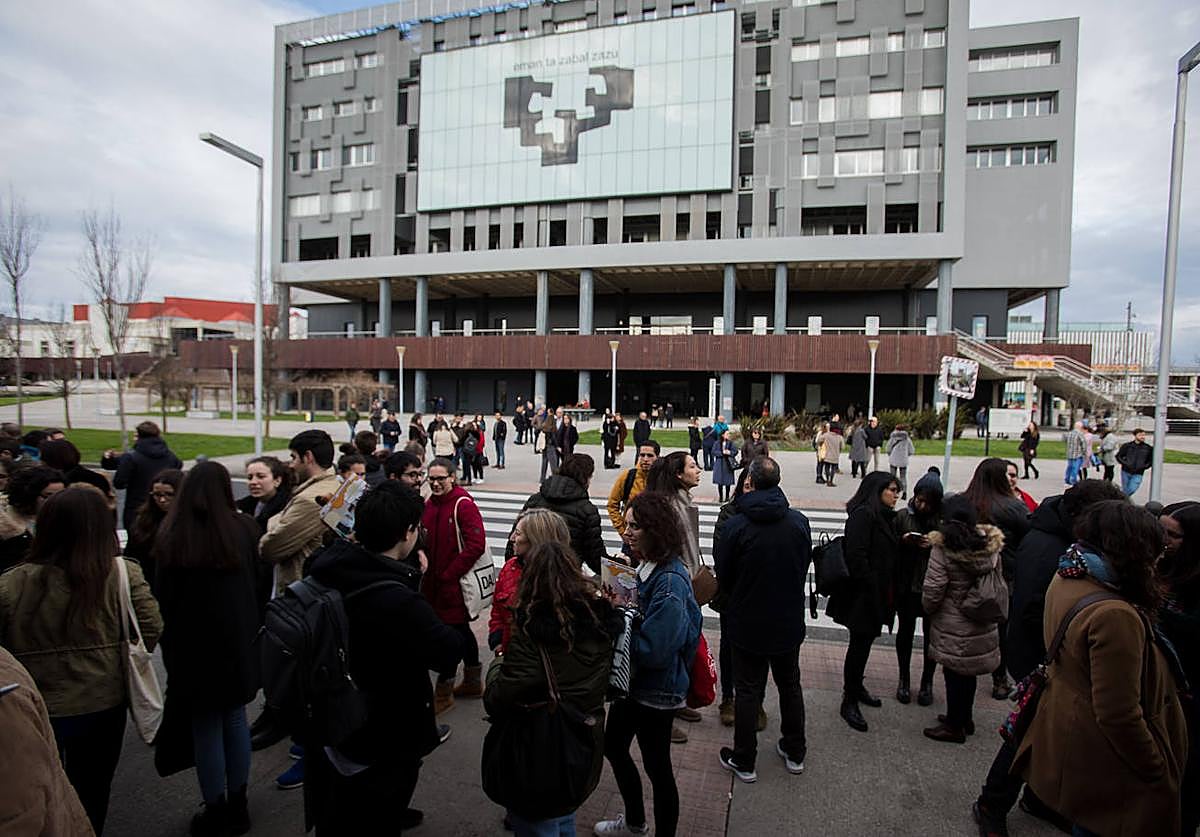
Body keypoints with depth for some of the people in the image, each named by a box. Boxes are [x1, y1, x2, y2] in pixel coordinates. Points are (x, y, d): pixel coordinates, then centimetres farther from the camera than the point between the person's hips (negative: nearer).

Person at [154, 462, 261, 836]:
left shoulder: (171, 536, -9)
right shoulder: (245, 528, -8)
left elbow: (162, 598, -2)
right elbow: (261, 584, 1)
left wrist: (170, 645, 9)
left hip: (192, 646, -1)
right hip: (238, 642, 1)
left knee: (206, 726, 10)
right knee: (235, 719, 15)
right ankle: (237, 806, 26)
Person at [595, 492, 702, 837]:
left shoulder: (670, 582, -29)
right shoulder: (646, 567, -2)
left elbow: (654, 650, -30)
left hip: (656, 691, -10)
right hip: (634, 680, 10)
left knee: (656, 766, 11)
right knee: (613, 745, 25)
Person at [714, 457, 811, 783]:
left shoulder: (736, 525, -21)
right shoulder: (799, 522, -11)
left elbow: (722, 574, -9)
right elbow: (805, 566, 2)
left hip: (747, 622, -3)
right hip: (789, 621, 3)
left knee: (748, 690, 11)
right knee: (790, 685, 21)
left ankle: (743, 761, 22)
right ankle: (795, 752, 36)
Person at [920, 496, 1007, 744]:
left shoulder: (943, 549, -21)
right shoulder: (991, 546, -4)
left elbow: (933, 591, -19)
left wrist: (928, 609, 0)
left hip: (953, 625, -6)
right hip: (983, 624, 6)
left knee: (955, 673, 9)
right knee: (968, 672, 21)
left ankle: (955, 726, 23)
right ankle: (964, 718, 38)